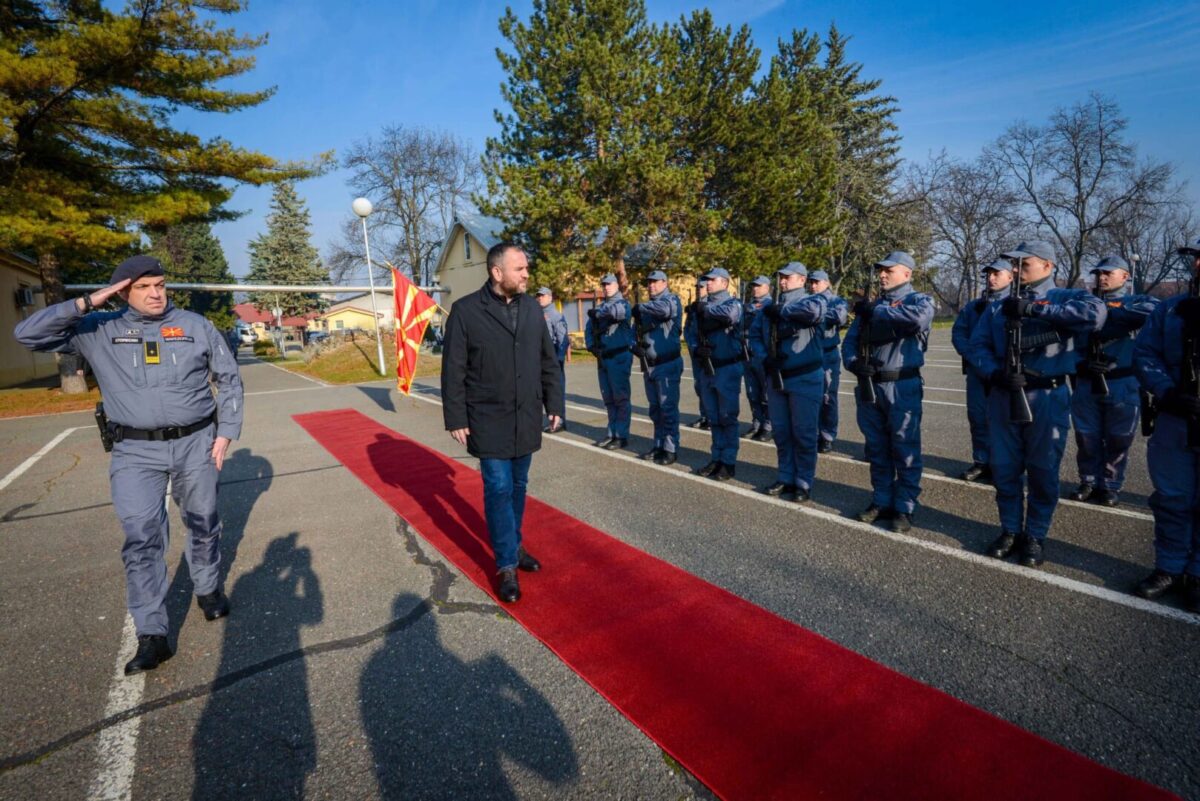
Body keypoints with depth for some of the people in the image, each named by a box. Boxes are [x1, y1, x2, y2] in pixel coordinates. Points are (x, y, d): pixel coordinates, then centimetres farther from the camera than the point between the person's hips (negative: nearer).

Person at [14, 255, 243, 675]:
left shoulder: (196, 326, 1)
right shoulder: (98, 331, 2)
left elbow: (229, 378, 6)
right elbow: (28, 334, -4)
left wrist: (226, 433, 0)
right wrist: (87, 304, -11)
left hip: (195, 443, 1)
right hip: (135, 452, 0)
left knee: (203, 523, 14)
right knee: (141, 537, -5)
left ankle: (208, 589, 36)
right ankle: (152, 636, 3)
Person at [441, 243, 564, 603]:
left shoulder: (532, 308, 5)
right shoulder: (465, 311, -9)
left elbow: (548, 362, 11)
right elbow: (453, 370, -7)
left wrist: (555, 404, 8)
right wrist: (455, 419, -7)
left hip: (526, 418, 5)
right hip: (489, 420, -4)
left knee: (518, 486, 15)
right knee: (499, 489, -1)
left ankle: (514, 546, 33)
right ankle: (507, 565, 11)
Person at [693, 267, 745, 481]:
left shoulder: (733, 303, -6)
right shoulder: (703, 305, 11)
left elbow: (729, 314, -30)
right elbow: (697, 332, 13)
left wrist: (707, 310, -14)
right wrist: (699, 349, -8)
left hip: (727, 368, -6)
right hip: (707, 368, 6)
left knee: (727, 418, 0)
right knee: (714, 418, 12)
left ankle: (728, 462, 8)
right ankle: (717, 458, 21)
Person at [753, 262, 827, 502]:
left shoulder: (811, 299, -5)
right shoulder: (771, 307, 11)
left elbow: (816, 309, -30)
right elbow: (755, 334, 13)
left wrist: (783, 311, -18)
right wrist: (765, 356, -5)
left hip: (805, 378, -6)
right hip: (776, 377, 6)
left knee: (803, 433, 1)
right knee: (781, 432, 13)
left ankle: (803, 483, 13)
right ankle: (786, 477, 26)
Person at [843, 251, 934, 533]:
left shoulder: (918, 299, -1)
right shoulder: (870, 304, 14)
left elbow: (919, 317, -26)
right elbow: (850, 340, 10)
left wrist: (876, 311, -16)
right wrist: (853, 362, -11)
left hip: (902, 387, -5)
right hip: (868, 385, 5)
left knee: (905, 451, 2)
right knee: (876, 450, 13)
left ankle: (904, 508, 14)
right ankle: (881, 501, 25)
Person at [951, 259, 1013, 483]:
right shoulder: (972, 307, 14)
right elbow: (958, 333, 5)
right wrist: (973, 357, -10)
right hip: (977, 372, 4)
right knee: (978, 418, 8)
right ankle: (981, 462, 20)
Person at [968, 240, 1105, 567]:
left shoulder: (1065, 297, 1)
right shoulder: (998, 307, 12)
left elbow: (1095, 313, -21)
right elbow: (978, 345, 3)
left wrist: (1035, 308, -22)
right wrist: (996, 372, -15)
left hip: (1047, 398, -3)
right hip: (1002, 397, 3)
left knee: (1042, 471, 7)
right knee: (1004, 470, 10)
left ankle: (1035, 536, 22)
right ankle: (1010, 530, 25)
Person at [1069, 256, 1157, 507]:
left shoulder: (1135, 302, 3)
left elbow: (1154, 309, -20)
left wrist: (1110, 311, -20)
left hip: (1122, 386, -2)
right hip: (1086, 384, 2)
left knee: (1117, 441, 6)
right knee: (1086, 438, 9)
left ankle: (1110, 486, 20)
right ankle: (1089, 482, 22)